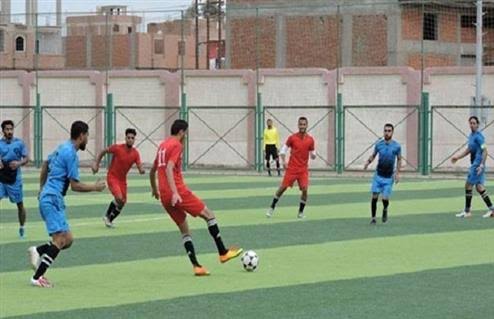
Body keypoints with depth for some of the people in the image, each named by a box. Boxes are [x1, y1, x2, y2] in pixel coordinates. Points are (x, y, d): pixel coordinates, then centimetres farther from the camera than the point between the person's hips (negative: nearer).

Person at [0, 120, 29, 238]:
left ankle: (22, 227, 30)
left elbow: (26, 159, 0)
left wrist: (19, 163, -20)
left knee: (20, 204, 11)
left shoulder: (19, 143, -2)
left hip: (14, 179, 0)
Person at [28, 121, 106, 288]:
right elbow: (75, 186, -14)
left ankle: (38, 251, 1)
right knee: (60, 240, -14)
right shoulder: (71, 154, -14)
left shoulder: (62, 148, 15)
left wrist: (42, 189, 38)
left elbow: (45, 165, 30)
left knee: (67, 240, 8)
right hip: (52, 200, -10)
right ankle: (37, 277, -16)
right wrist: (95, 187, -1)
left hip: (47, 198, 10)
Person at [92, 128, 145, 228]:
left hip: (122, 179, 6)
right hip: (112, 177, -5)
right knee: (119, 198, -24)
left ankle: (110, 219, 32)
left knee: (122, 203, 11)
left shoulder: (135, 153, -7)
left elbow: (140, 167, -13)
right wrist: (96, 163, -11)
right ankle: (107, 216, -2)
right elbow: (103, 152, -4)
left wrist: (141, 170, -37)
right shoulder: (117, 148, -17)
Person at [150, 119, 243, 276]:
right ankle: (223, 252, 4)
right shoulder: (176, 145, -7)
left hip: (165, 196, 9)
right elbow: (169, 169, -21)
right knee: (209, 215, 2)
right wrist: (175, 193, -29)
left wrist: (155, 190, 43)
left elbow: (152, 171, 28)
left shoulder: (162, 145, 18)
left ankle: (196, 265, 5)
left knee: (184, 230, 11)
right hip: (178, 192, -9)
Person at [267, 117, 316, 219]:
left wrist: (313, 154, -16)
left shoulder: (310, 140, 0)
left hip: (303, 170, 1)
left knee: (304, 189, -11)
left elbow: (313, 156, 8)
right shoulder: (292, 138, -2)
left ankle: (301, 212, 5)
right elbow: (283, 150, 6)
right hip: (291, 168, -1)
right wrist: (284, 162, -8)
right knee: (282, 187, -1)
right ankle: (272, 208, 15)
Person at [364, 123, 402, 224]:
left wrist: (397, 173, -4)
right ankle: (373, 218, 11)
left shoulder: (396, 146, -6)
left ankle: (385, 210, 27)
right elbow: (373, 155, 11)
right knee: (374, 197, -4)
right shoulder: (379, 144, -1)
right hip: (378, 175, 2)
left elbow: (399, 160, 6)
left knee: (385, 199, -8)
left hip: (389, 177, -2)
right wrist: (368, 162, -10)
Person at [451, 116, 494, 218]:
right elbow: (469, 149, 26)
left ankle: (467, 211, 3)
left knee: (468, 185, -4)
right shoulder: (471, 136, 15)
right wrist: (458, 157, 20)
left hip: (477, 165, -9)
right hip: (474, 164, 9)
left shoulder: (478, 136, -14)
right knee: (479, 186, 9)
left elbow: (485, 150, -19)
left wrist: (481, 165, -26)